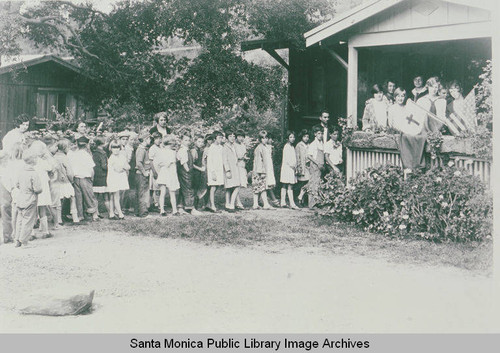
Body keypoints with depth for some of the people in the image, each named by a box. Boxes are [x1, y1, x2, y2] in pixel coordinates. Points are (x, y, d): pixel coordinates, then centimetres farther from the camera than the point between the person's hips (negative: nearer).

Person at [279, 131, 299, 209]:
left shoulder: (292, 147, 17)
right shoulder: (286, 147, -9)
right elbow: (286, 159, -15)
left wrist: (295, 168, 8)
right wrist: (292, 166, -13)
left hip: (292, 169, 9)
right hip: (287, 168, -9)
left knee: (284, 186, 10)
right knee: (290, 186, -11)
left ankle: (282, 202, 12)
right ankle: (292, 203, -15)